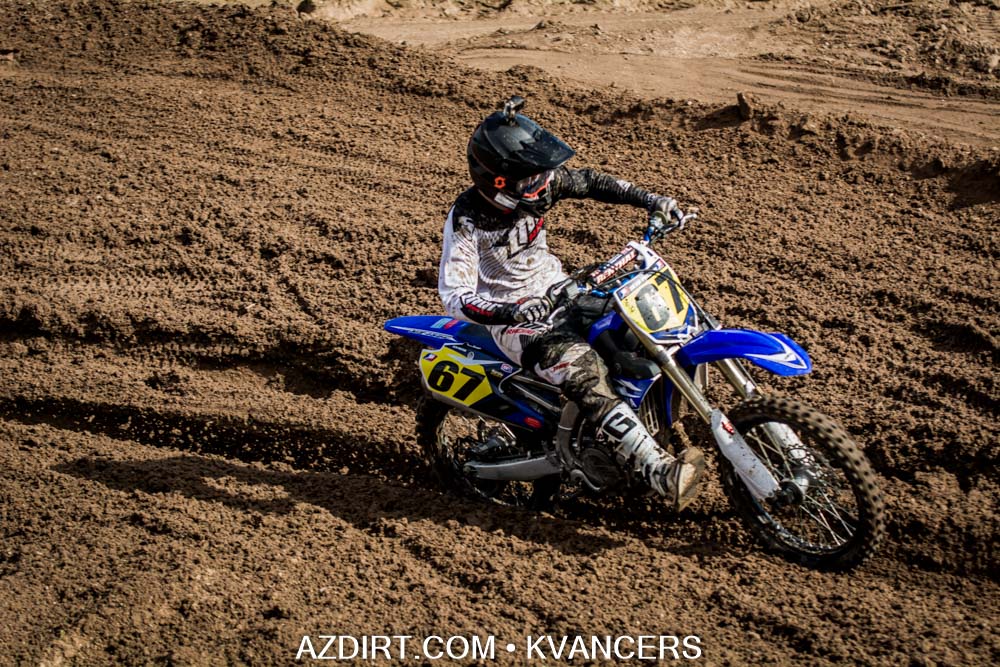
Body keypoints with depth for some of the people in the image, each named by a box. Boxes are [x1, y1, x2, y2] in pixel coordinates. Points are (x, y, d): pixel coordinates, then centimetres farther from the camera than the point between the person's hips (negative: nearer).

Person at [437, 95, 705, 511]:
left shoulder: (538, 183, -5)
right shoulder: (467, 220, -22)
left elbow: (588, 183, 10)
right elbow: (454, 296, -27)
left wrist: (649, 200, 0)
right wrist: (510, 312, -42)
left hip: (554, 287, 8)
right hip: (511, 316, -8)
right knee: (583, 370, -33)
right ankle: (658, 473, -39)